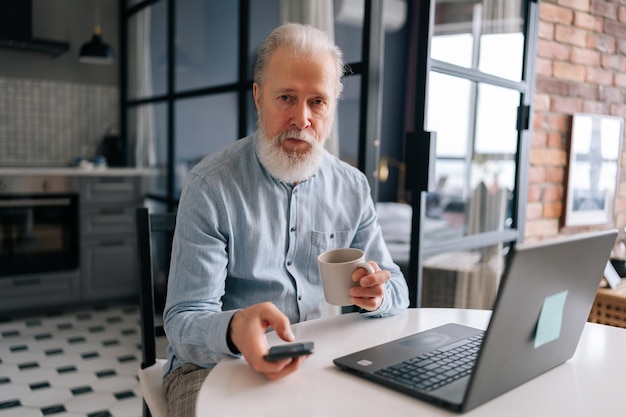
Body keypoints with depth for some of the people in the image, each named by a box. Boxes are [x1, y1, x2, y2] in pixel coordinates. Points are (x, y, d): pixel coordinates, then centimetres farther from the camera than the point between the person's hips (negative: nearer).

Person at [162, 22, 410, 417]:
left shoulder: (353, 187, 1)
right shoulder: (210, 186, -14)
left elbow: (397, 291, 6)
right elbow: (184, 322, -17)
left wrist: (378, 294, -19)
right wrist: (234, 329, -40)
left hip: (319, 361, 4)